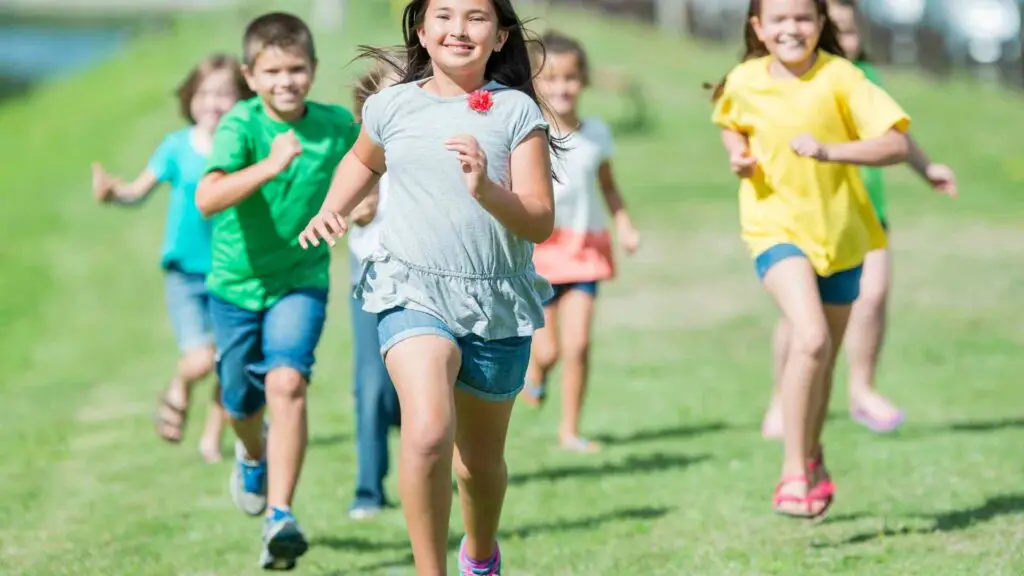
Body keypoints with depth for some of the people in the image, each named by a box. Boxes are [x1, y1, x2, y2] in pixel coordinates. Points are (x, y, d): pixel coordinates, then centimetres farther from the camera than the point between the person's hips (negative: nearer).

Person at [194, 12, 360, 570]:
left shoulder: (337, 126, -10)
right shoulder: (240, 125, -21)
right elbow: (206, 199, -40)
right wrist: (269, 166, -50)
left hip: (301, 282, 0)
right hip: (237, 283, 0)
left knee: (286, 382, -23)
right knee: (242, 402, 18)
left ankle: (280, 517, -23)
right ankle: (253, 454, 54)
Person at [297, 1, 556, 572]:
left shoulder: (517, 112, -4)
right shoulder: (393, 106, 2)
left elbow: (541, 223, -8)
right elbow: (364, 161, 26)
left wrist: (487, 191, -26)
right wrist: (332, 212, 9)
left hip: (499, 305, 1)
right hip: (414, 292, -1)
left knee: (481, 460, 17)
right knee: (428, 432, -27)